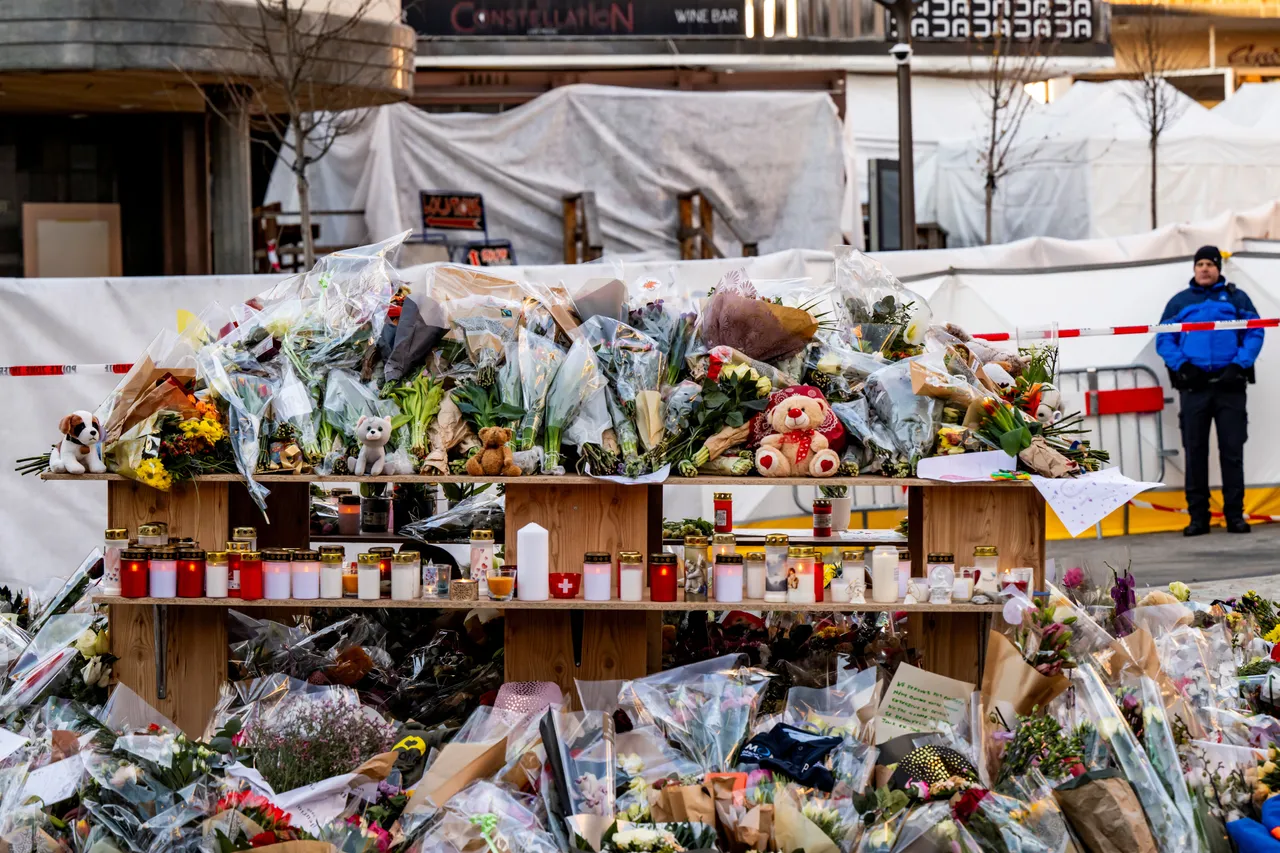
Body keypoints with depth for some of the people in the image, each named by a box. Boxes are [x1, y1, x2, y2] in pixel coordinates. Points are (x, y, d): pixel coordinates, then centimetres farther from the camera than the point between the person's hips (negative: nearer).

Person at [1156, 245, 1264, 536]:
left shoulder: (1236, 298, 10)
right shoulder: (1179, 302, 14)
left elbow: (1254, 334, 1)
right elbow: (1164, 340, 7)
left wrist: (1239, 364, -12)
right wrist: (1181, 365, -9)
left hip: (1229, 384, -1)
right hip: (1194, 385, 1)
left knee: (1232, 450, -2)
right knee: (1195, 451, 2)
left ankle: (1235, 514, 2)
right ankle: (1198, 516, 5)